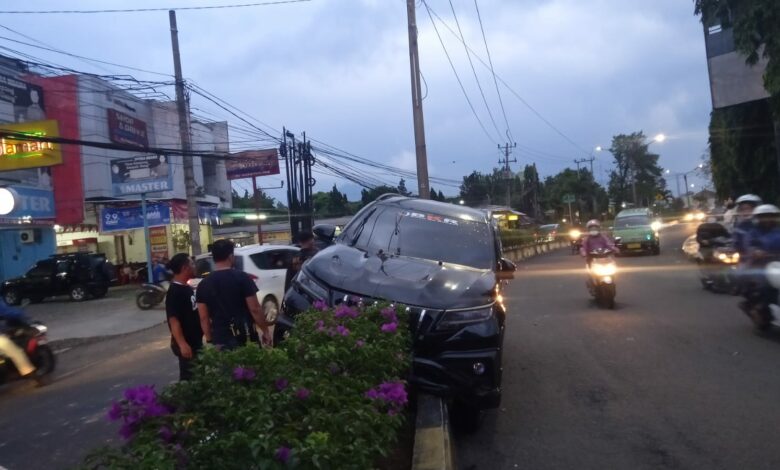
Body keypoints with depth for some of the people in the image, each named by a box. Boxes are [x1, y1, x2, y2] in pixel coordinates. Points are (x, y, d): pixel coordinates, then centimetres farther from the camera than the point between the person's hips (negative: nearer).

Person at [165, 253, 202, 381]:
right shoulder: (175, 292, -19)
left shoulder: (187, 288, 9)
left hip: (195, 341, 9)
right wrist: (182, 344, -28)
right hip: (187, 344, -9)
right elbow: (173, 320, -24)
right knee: (188, 377, -1)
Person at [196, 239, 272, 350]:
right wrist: (265, 330, 0)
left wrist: (209, 340, 12)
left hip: (219, 340, 3)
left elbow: (204, 317, 4)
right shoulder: (242, 278, -8)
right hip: (244, 337, -3)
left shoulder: (203, 285, 2)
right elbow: (255, 309, -10)